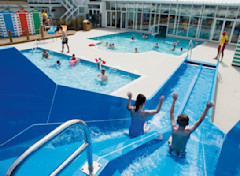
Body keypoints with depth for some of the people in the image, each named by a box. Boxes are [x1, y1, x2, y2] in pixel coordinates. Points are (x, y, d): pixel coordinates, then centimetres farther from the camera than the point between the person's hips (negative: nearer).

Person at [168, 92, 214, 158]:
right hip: (181, 154, -1)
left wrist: (174, 100, -16)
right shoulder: (188, 132, -34)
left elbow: (171, 113, -21)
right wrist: (207, 108, -28)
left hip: (172, 151, 1)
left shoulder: (174, 129, -31)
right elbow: (200, 120, -28)